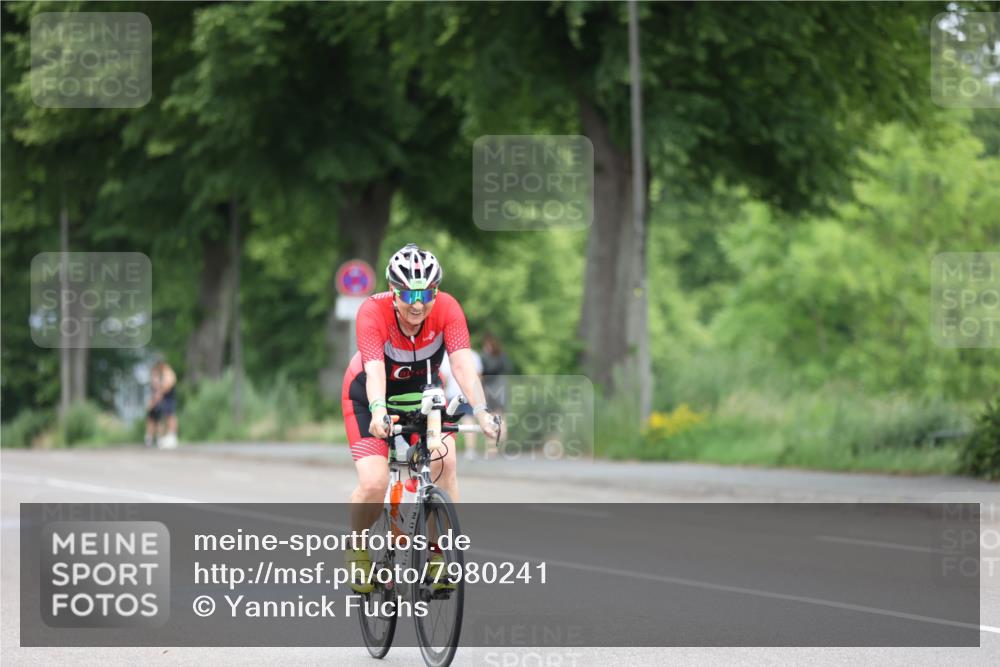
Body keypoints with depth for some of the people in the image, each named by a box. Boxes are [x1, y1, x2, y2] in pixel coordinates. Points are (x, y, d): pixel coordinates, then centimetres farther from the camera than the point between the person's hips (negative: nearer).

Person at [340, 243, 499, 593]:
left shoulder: (446, 308, -26)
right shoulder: (373, 312, -32)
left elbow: (463, 363, -36)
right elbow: (374, 370, -44)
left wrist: (481, 411, -52)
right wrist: (378, 411, -62)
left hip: (421, 393, 2)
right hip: (370, 397, -2)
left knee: (444, 461, -25)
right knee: (374, 484, -20)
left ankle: (441, 551, -10)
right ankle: (357, 547, 11)